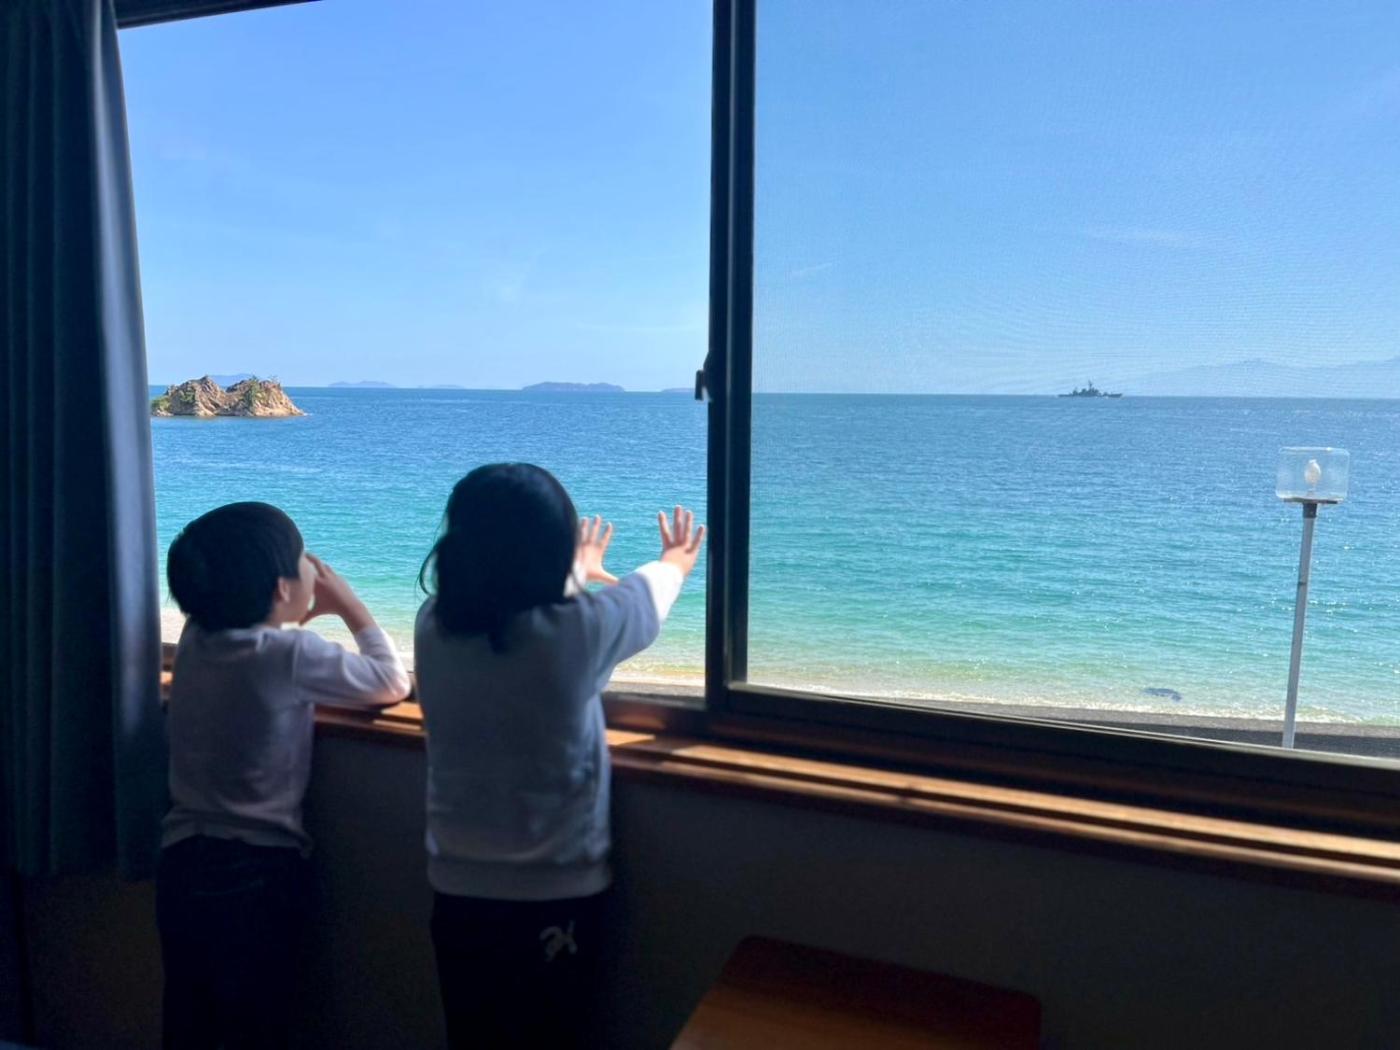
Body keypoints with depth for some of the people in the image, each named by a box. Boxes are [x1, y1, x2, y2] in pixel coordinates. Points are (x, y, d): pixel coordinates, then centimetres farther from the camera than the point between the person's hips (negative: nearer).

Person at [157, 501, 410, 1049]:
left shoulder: (196, 638, -2)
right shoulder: (290, 655, -21)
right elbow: (394, 683, -9)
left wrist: (308, 613, 11)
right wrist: (350, 605, 1)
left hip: (182, 861, 6)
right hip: (255, 871, -6)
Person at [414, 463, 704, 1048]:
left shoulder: (433, 625, -10)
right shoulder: (577, 630, -22)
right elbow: (650, 591, 0)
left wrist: (577, 570, 33)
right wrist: (677, 560, 24)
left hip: (457, 887, 4)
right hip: (555, 893, -4)